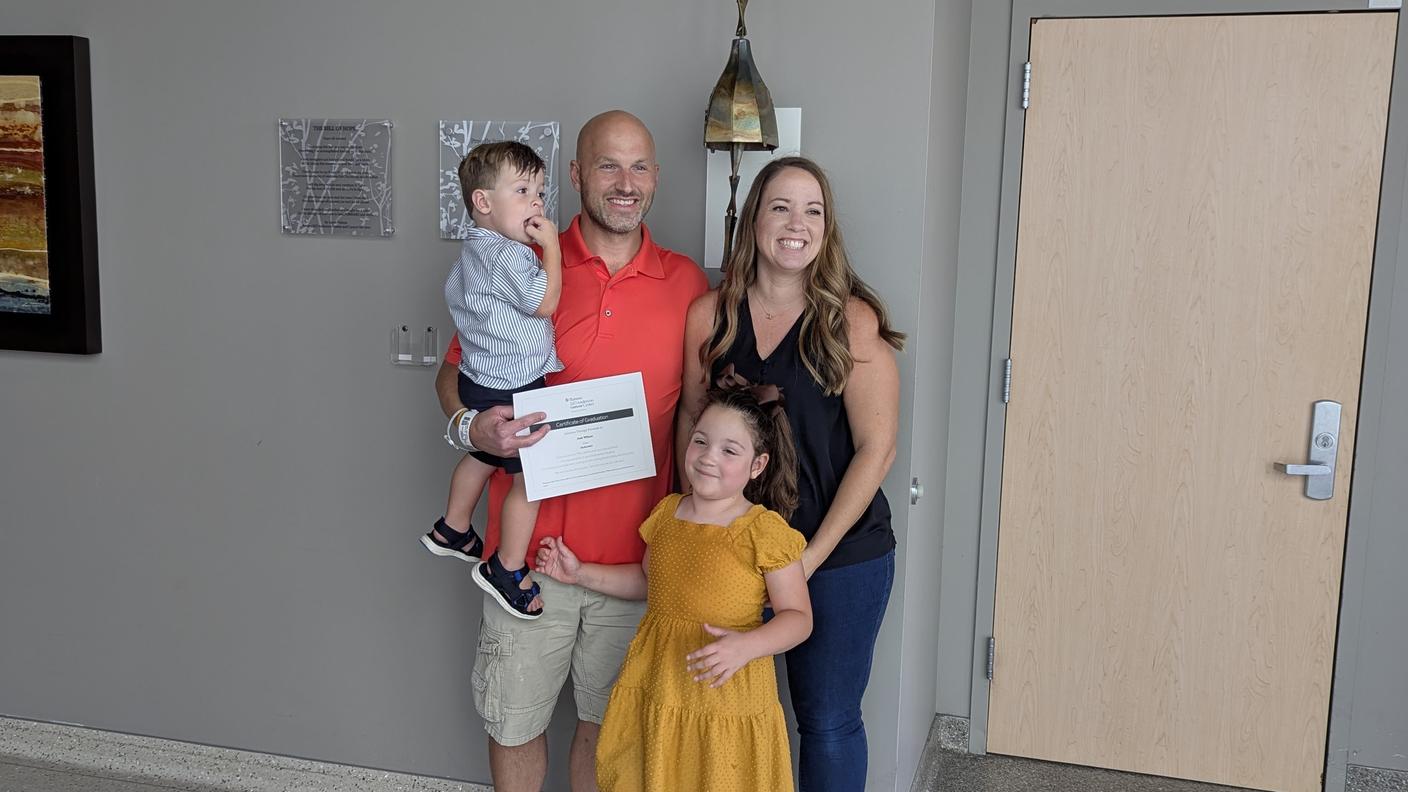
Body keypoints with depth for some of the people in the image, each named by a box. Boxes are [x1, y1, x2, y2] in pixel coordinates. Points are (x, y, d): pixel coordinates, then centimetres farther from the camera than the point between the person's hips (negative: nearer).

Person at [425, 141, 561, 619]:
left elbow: (453, 291, 24)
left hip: (481, 382, 11)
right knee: (530, 477, -2)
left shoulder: (474, 251, 10)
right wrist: (551, 245, -16)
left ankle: (452, 530, 47)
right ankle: (507, 571, 8)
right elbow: (544, 301, -25)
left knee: (482, 457, 29)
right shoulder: (505, 256, -23)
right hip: (510, 391, -11)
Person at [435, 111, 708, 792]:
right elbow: (452, 376, 5)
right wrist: (471, 426, -17)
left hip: (637, 556, 1)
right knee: (514, 723, 12)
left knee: (606, 723, 16)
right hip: (531, 550, -1)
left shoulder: (686, 282, 3)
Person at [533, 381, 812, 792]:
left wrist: (746, 646, -26)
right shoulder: (667, 512, 4)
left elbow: (798, 617, -10)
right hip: (655, 685, 5)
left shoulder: (764, 531, -14)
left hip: (726, 695, -5)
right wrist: (580, 573, 15)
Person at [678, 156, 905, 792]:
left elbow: (876, 448, -10)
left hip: (841, 557, -2)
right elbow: (692, 428, 7)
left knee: (828, 722, 9)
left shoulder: (853, 321, -10)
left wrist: (811, 557, -12)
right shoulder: (709, 316, -1)